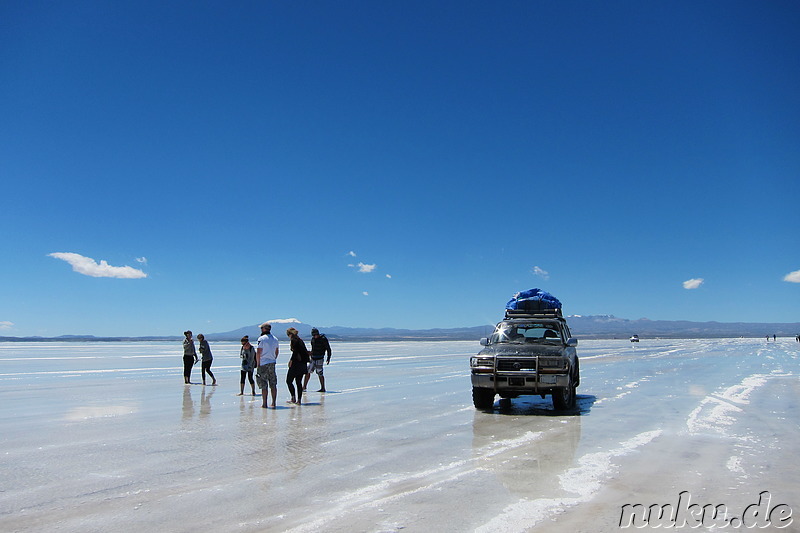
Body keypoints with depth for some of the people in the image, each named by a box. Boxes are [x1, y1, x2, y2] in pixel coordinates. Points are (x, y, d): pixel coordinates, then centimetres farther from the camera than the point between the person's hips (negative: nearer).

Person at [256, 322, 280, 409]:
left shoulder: (261, 339, -10)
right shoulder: (275, 339, 10)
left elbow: (258, 353, -12)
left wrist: (258, 364, -5)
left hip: (263, 364, -5)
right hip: (272, 363, 6)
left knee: (263, 385, -1)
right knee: (273, 384, 8)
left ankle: (264, 403, 0)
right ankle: (274, 403, 8)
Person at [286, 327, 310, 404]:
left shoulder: (293, 340, -8)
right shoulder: (300, 340, 15)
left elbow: (295, 352, -19)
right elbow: (305, 351, 15)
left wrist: (291, 360, -14)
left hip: (296, 364, -8)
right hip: (303, 364, 8)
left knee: (289, 381, 3)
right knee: (299, 382, 11)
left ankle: (293, 398, -3)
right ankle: (299, 400, 9)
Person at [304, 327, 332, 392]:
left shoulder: (323, 339, -11)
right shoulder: (313, 339, 8)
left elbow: (328, 349, -8)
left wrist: (328, 358, -11)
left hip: (319, 359, -6)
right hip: (313, 359, 6)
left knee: (320, 374, -4)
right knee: (308, 372, 2)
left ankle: (323, 388, 6)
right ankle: (304, 387, 10)